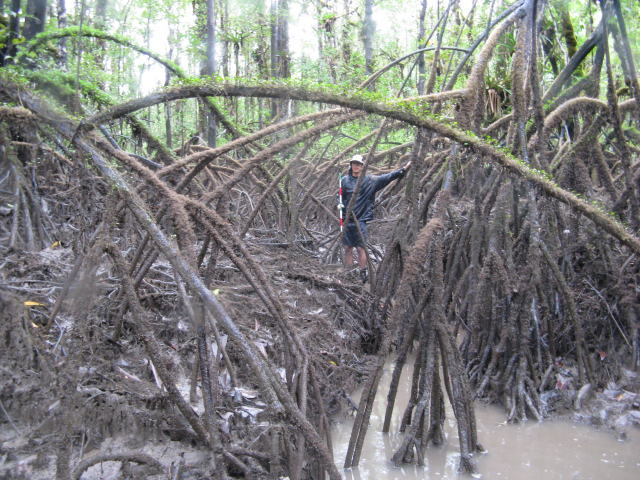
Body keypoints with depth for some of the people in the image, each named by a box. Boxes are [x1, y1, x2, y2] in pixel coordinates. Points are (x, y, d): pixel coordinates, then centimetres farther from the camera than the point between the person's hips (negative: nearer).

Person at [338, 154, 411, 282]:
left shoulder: (370, 180, 5)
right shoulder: (345, 180, 10)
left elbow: (387, 177, 3)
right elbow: (340, 196, 18)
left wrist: (404, 169, -2)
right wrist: (340, 204, -4)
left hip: (361, 220, -2)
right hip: (346, 220, 2)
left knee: (360, 248, -3)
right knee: (347, 248, 6)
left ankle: (363, 275, 6)